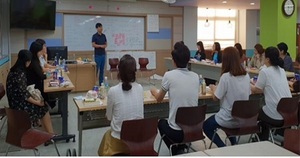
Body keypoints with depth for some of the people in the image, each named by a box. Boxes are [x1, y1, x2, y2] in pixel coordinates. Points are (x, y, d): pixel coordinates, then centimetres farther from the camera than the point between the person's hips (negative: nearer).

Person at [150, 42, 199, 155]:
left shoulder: (169, 75, -12)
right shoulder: (195, 76, 0)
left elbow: (159, 99, 4)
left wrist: (154, 91, 27)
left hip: (176, 131, -4)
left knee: (161, 122, 30)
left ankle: (176, 152, 21)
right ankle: (182, 147, 28)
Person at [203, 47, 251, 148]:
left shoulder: (226, 76, -21)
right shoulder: (246, 75, -2)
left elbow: (215, 97, -15)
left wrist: (213, 88, 7)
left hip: (229, 119, -7)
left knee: (206, 126, 20)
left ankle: (223, 147, 7)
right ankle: (234, 144, 31)